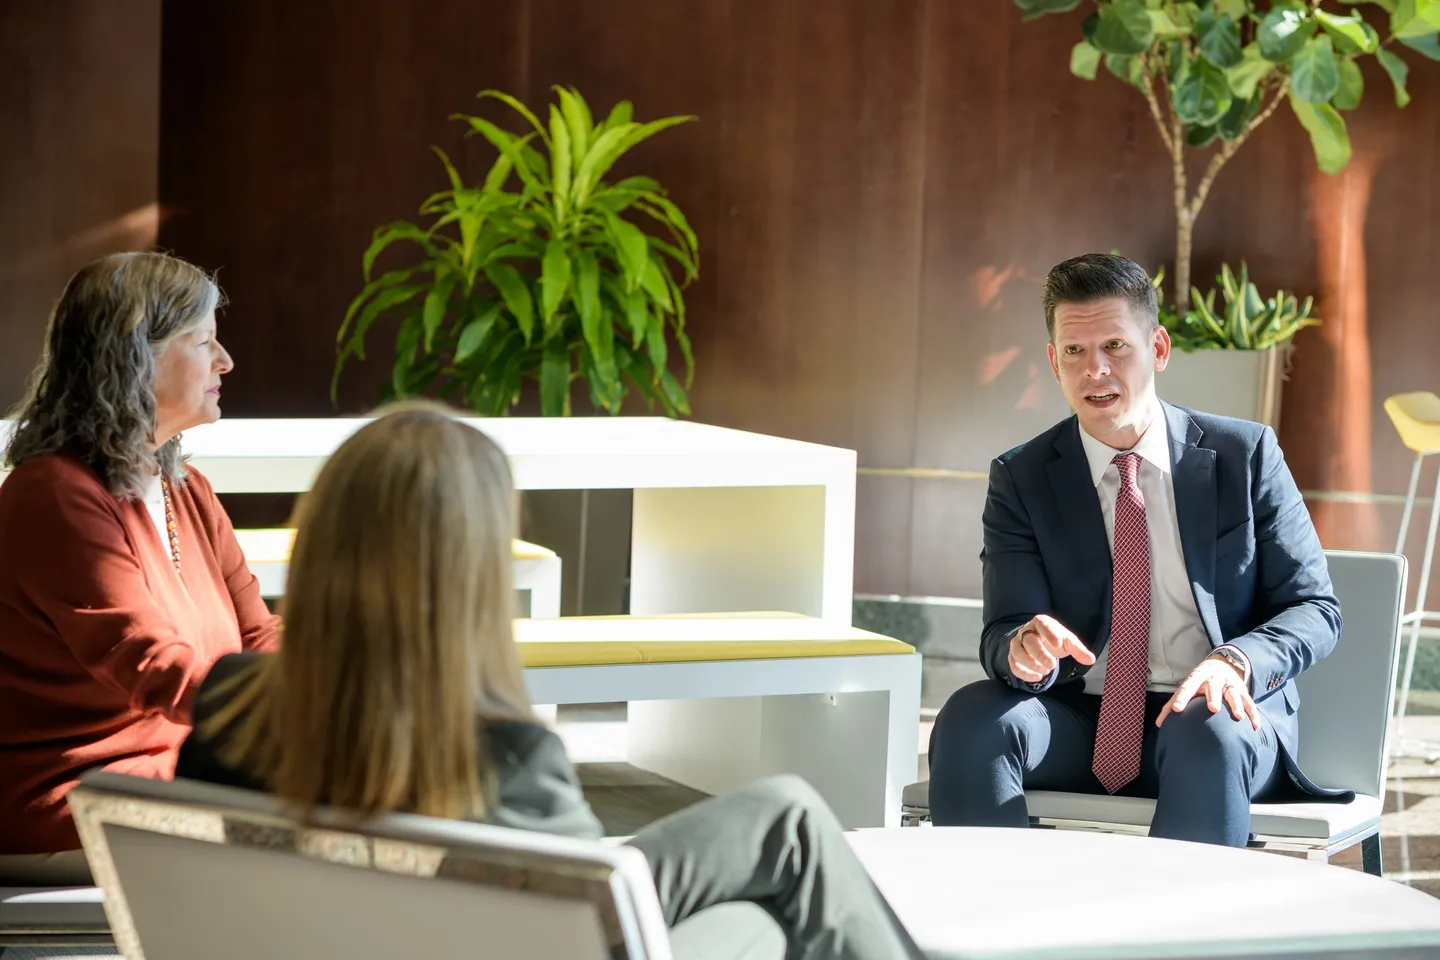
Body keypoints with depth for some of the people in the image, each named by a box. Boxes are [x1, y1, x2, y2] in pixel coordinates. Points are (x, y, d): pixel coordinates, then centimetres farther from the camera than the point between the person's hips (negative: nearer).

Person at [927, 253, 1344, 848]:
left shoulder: (1244, 454, 3)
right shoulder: (1021, 480, 6)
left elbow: (1315, 608, 2)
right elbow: (1004, 631, -3)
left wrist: (1235, 662, -20)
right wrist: (1023, 648, -29)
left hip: (1215, 714, -1)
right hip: (1078, 725, 2)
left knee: (1209, 739, -37)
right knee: (967, 720, -29)